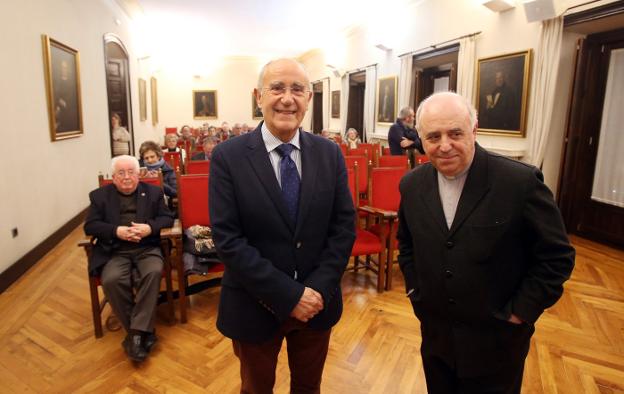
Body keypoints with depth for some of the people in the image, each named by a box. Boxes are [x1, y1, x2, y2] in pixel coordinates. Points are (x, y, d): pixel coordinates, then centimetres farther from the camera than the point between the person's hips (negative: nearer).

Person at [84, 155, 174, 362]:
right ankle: (143, 332, -14)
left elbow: (167, 218, 7)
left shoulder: (153, 192, 13)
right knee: (111, 280, -29)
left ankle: (137, 332, -21)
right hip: (115, 252, 1)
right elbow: (90, 226, 4)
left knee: (153, 273, -31)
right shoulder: (100, 195, 12)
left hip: (147, 249, 0)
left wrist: (149, 228, -14)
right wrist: (116, 231, -14)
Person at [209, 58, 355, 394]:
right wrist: (288, 294, -20)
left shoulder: (330, 154, -3)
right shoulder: (228, 156, -13)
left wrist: (319, 289, -14)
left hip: (318, 302, 3)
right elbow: (227, 239, -17)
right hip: (256, 307, -2)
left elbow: (344, 227, -3)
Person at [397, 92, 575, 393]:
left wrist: (519, 313, -12)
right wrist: (414, 288, 4)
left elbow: (557, 256, -11)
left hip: (496, 343, -3)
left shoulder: (521, 181, -20)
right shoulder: (412, 184, -6)